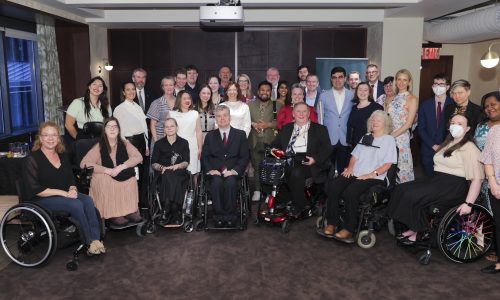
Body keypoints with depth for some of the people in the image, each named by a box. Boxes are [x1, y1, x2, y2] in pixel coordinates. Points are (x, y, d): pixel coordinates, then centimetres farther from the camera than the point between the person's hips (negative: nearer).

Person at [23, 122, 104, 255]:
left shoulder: (62, 156, 14)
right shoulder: (32, 159, -7)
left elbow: (71, 178, 17)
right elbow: (35, 190, -15)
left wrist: (73, 189, -8)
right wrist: (64, 193, -20)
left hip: (64, 194, 6)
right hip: (41, 199, -6)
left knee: (88, 200, -25)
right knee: (76, 204, -30)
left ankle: (95, 240, -30)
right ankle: (89, 242, -19)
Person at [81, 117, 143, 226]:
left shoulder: (124, 144, 4)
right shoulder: (99, 147, -4)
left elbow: (138, 157, -5)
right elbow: (84, 163, -14)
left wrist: (121, 167, -20)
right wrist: (107, 170, -23)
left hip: (125, 178, 2)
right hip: (105, 181, -2)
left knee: (131, 178, -26)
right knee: (104, 178, -32)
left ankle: (131, 210, -16)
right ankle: (113, 214, -29)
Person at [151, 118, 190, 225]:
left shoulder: (183, 143, 18)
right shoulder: (159, 144, 20)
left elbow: (186, 162, 8)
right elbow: (153, 163, 12)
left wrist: (177, 166, -12)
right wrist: (161, 167, -10)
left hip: (180, 173, 0)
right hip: (163, 174, 0)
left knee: (169, 177, -36)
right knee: (169, 176, -36)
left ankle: (168, 212, -32)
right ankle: (175, 214, -35)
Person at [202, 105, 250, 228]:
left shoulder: (240, 134, 13)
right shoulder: (210, 136, 18)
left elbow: (244, 157, 4)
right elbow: (204, 157, 10)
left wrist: (234, 170, -12)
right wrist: (211, 169, -10)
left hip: (232, 173, -1)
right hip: (215, 173, 1)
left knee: (230, 182, -34)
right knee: (216, 183, -32)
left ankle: (230, 216, -21)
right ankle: (219, 216, -21)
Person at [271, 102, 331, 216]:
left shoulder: (319, 129, 14)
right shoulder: (286, 128, 26)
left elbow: (327, 148, 3)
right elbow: (276, 144, 19)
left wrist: (315, 159, -14)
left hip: (307, 162, -3)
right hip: (287, 161, 3)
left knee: (296, 173, -35)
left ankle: (298, 206, -14)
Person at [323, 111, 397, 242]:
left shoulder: (389, 140, 8)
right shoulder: (365, 137, 25)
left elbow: (387, 164, -2)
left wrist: (371, 174, -15)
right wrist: (350, 168, 3)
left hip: (374, 178, -5)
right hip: (355, 174, 5)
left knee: (350, 192, -33)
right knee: (332, 186, -21)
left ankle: (349, 228, -19)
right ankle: (332, 224, -16)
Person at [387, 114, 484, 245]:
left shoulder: (469, 148, -8)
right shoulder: (448, 143, 21)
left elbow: (477, 178, -17)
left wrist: (468, 203, -26)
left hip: (455, 186, -8)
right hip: (438, 180, 8)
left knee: (412, 195, -26)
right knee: (401, 189, -13)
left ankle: (418, 231, -6)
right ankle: (413, 228, -8)